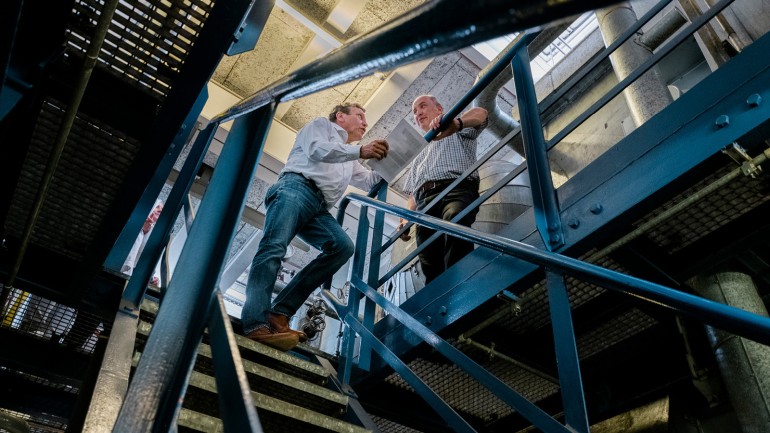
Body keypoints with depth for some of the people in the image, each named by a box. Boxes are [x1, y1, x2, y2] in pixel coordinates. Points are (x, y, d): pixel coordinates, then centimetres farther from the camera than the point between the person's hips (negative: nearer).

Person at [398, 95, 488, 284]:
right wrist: (406, 218, 12)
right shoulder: (419, 157, 43)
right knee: (432, 268, -14)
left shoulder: (459, 131, 26)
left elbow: (480, 114, 2)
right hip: (424, 201, 6)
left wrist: (456, 123, -23)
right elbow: (412, 193, 34)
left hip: (456, 189, -6)